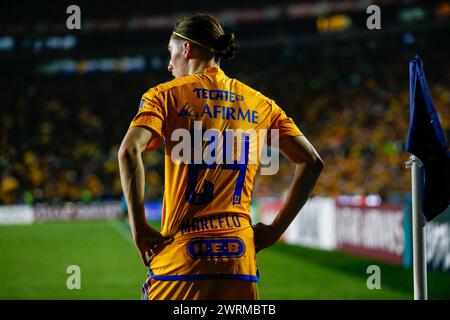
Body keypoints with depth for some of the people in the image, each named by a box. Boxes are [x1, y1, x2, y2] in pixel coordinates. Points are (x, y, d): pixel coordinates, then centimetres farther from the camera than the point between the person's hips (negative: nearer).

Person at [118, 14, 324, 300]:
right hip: (240, 258, 3)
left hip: (181, 255, -3)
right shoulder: (261, 103, 14)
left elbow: (129, 151, -13)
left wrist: (140, 229, -9)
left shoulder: (166, 94, 4)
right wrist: (276, 229, 11)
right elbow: (312, 162, 10)